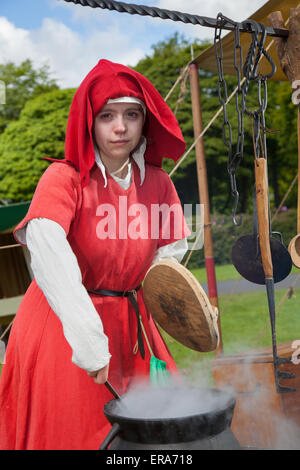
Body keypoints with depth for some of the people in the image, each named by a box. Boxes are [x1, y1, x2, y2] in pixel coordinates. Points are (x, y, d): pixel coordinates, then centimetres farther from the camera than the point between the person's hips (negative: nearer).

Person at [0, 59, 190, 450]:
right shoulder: (65, 177, -17)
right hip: (61, 325, -4)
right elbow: (45, 245, -36)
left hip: (128, 324, 5)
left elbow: (169, 252, 7)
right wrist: (87, 335, -45)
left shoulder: (158, 184, -1)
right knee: (68, 428, 6)